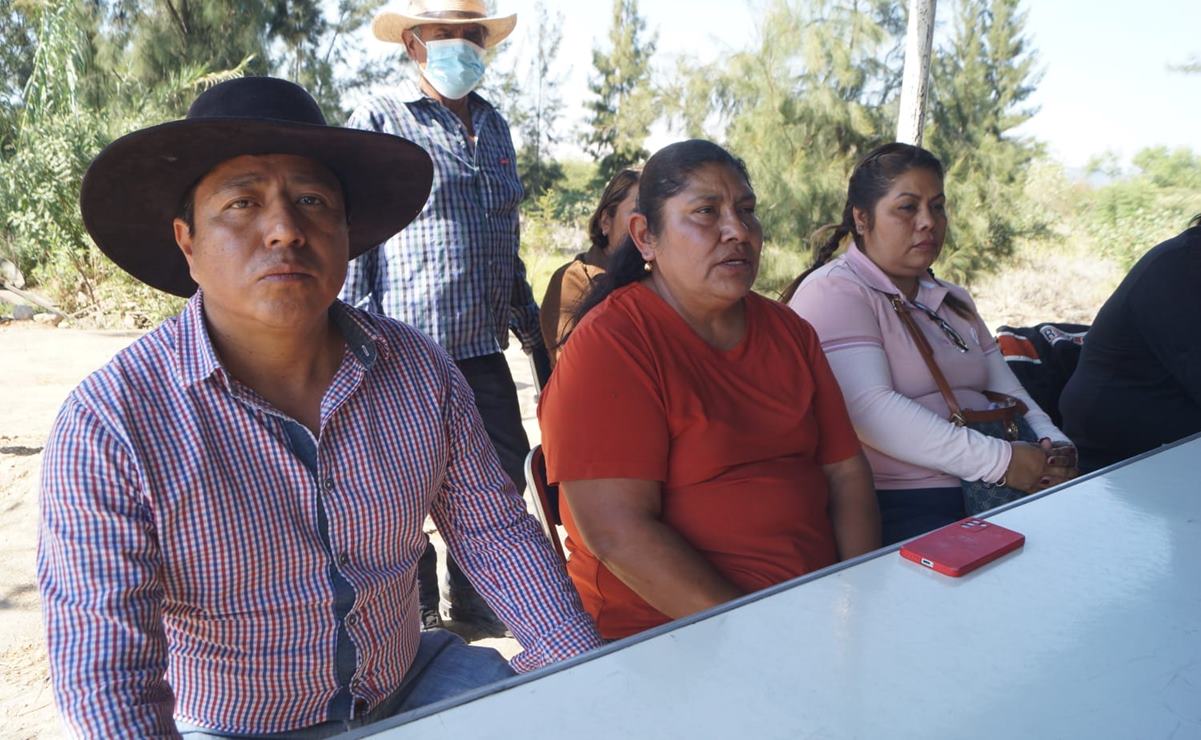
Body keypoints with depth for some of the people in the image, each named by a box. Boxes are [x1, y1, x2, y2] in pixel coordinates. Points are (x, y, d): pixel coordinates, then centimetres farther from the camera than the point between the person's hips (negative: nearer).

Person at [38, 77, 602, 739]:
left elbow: (494, 533, 1)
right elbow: (106, 676, -19)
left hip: (412, 685, 4)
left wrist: (595, 677, -8)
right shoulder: (106, 428, -17)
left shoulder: (420, 373, -6)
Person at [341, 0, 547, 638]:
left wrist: (536, 335, 20)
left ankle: (479, 608, 30)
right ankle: (418, 619, 24)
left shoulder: (493, 126, 17)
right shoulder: (378, 120, -1)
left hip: (484, 350, 6)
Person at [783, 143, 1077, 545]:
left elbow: (1007, 391, 17)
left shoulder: (953, 300, 23)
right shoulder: (833, 291, -7)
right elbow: (869, 410, -20)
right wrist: (999, 460, -20)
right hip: (900, 507, -8)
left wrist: (1053, 444, -5)